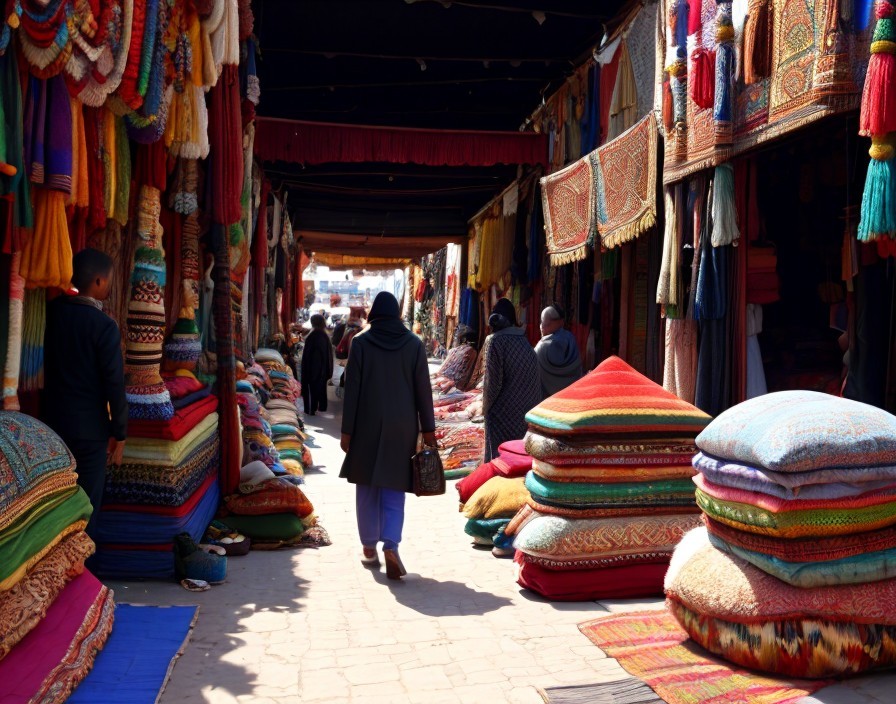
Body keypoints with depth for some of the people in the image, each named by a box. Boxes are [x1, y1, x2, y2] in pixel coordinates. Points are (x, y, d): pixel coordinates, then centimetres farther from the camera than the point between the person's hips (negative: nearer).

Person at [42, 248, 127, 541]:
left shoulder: (54, 310, -1)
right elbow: (114, 386, -16)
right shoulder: (104, 326, -18)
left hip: (53, 420, 6)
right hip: (89, 428, -6)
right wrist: (120, 434, -7)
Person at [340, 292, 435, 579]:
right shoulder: (413, 343, 0)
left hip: (368, 424, -1)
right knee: (394, 488, 6)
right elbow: (423, 389, 0)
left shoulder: (361, 342, -3)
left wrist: (347, 430, -1)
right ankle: (391, 546, -12)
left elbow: (352, 389, -5)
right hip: (402, 426, 1)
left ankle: (369, 547, 20)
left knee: (367, 486, 13)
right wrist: (428, 428, 5)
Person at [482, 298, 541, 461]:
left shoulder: (495, 341, -11)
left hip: (504, 413, -5)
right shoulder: (524, 341, 6)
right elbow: (534, 380, 6)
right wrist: (531, 407, 14)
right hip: (528, 411, 6)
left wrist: (486, 408, 1)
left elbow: (493, 381, -13)